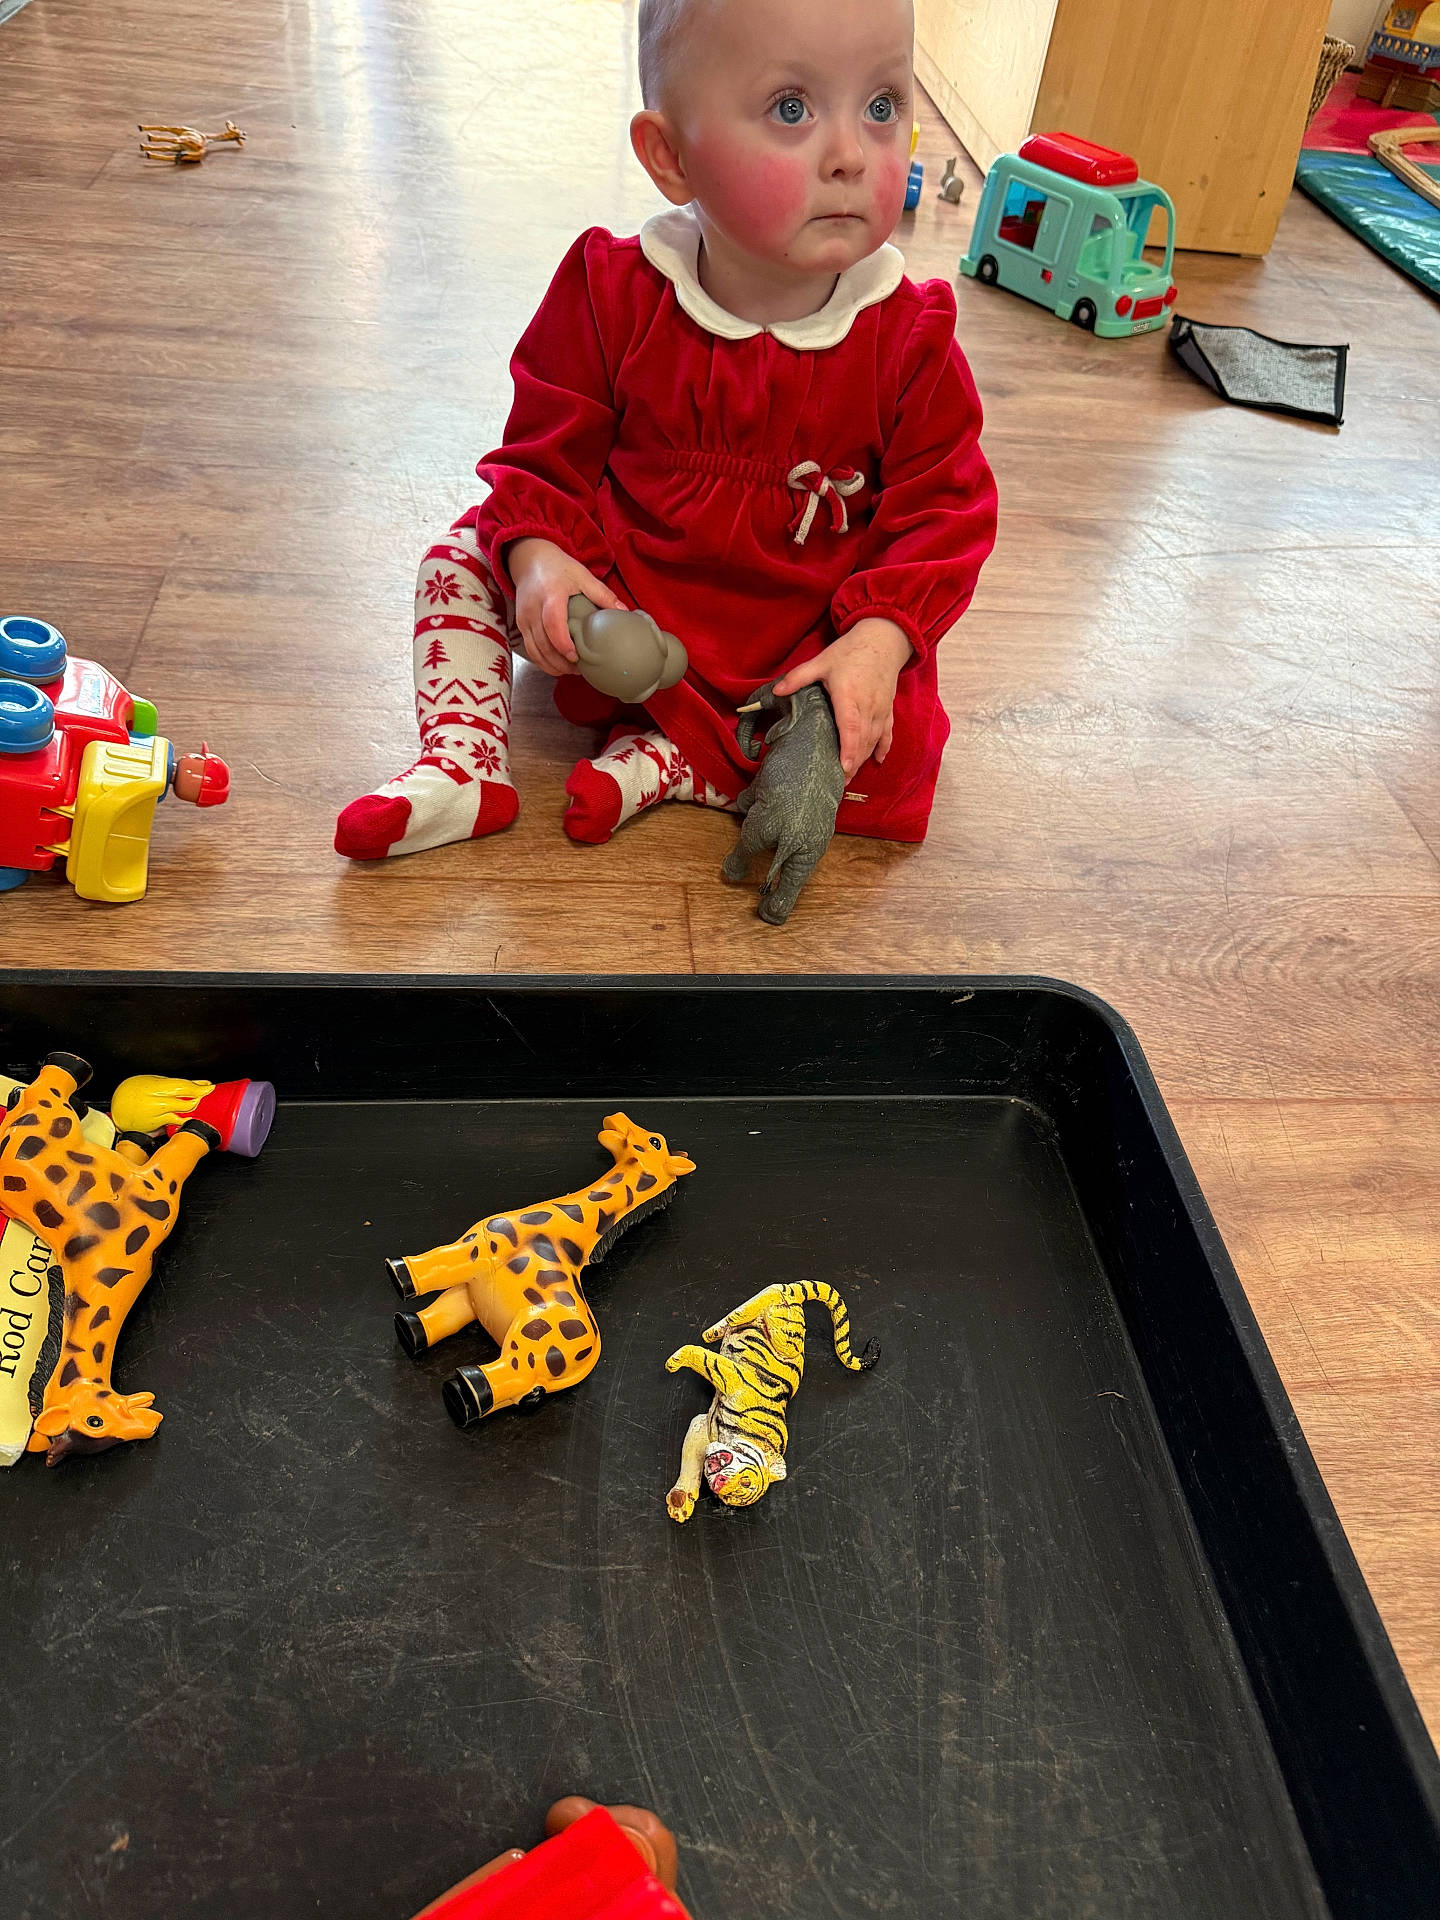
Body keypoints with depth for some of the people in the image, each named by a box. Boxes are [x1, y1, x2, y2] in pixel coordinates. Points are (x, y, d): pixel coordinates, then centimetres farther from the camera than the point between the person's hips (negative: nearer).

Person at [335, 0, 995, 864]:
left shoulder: (911, 339, -13)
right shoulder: (615, 294, -11)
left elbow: (944, 506, -9)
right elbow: (546, 447, -3)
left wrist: (879, 640, -26)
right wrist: (538, 558, -25)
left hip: (801, 642, -1)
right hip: (616, 596, 1)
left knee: (897, 750, -21)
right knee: (461, 561, -6)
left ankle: (658, 762, -17)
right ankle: (464, 760, -9)